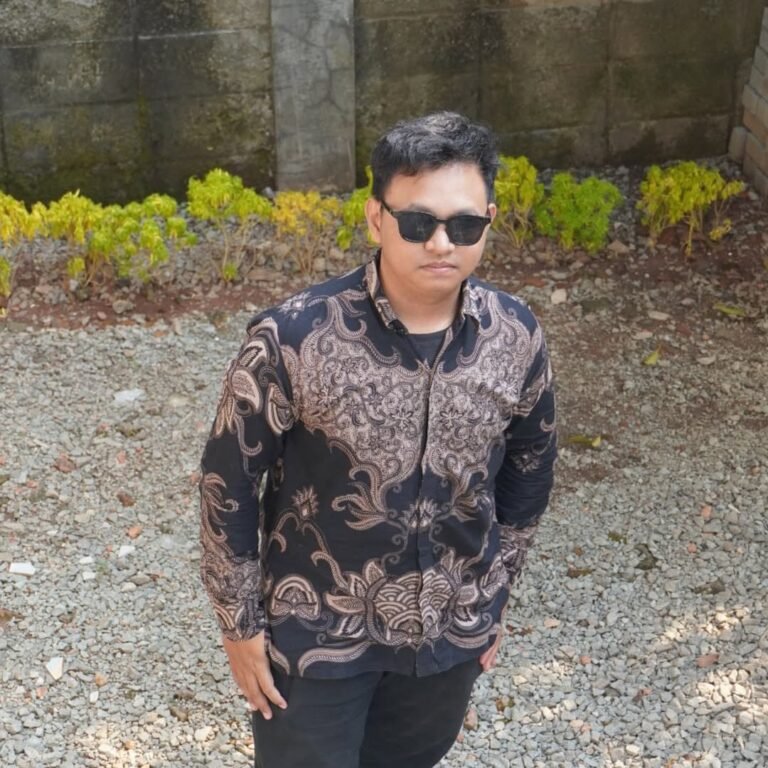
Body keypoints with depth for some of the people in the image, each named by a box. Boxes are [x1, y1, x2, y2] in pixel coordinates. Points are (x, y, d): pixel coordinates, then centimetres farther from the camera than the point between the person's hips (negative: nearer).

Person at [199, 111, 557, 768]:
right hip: (315, 630, -3)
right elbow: (229, 482, -13)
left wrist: (494, 595, 12)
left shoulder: (517, 338, -12)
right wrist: (240, 623, -6)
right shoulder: (292, 339, -24)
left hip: (451, 631, 4)